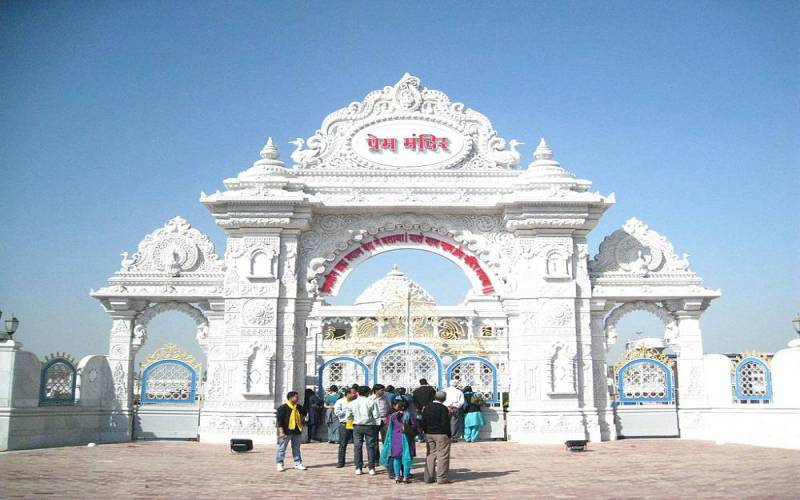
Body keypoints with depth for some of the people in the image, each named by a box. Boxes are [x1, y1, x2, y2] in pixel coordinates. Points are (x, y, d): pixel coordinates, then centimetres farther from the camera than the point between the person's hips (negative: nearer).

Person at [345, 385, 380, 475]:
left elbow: (348, 415, 3)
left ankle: (358, 468, 7)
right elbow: (376, 415, -11)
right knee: (370, 447, 6)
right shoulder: (371, 402, -8)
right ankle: (371, 468, 6)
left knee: (357, 447, 8)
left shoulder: (352, 403, 0)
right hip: (369, 426, -2)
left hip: (357, 426, 2)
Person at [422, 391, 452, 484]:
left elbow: (423, 423, 10)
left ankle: (428, 477, 13)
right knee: (442, 456, 0)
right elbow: (445, 423, -14)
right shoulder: (443, 408, -12)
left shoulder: (427, 408, 7)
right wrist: (448, 435, -5)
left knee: (430, 455, 13)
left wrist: (426, 432, 16)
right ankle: (441, 478, -1)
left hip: (428, 434, 6)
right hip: (441, 434, -6)